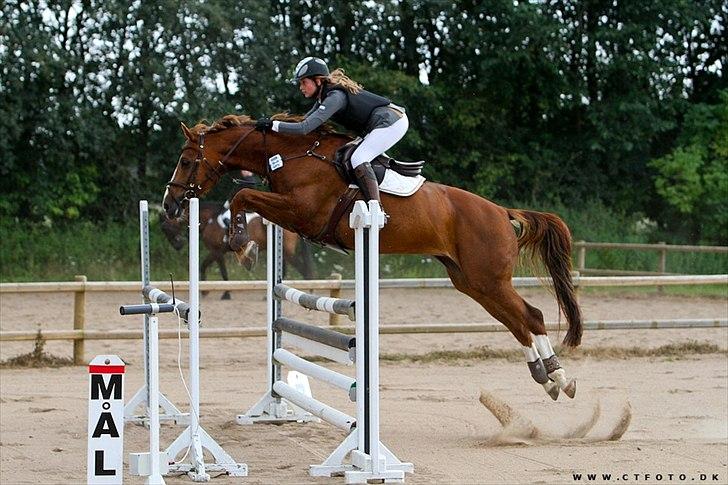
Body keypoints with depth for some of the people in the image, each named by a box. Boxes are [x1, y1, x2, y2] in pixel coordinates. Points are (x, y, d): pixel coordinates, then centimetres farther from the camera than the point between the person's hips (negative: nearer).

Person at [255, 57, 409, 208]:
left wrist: (272, 125, -21)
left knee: (358, 160, -19)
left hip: (392, 123, -11)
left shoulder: (335, 97, -21)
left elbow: (304, 128, -27)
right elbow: (306, 119, 21)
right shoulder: (325, 95, 9)